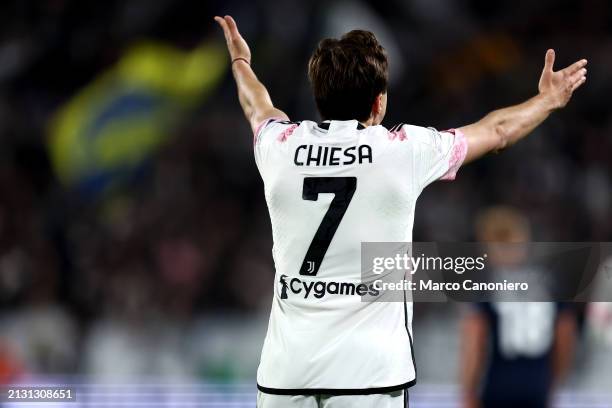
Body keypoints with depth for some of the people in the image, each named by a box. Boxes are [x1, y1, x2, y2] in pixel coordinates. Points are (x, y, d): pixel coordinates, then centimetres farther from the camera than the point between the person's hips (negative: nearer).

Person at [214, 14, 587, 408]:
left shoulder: (282, 146, 4)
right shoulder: (406, 150, -2)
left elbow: (258, 108, 31)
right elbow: (497, 130, 17)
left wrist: (240, 62, 54)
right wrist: (548, 99, 38)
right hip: (369, 371, -3)